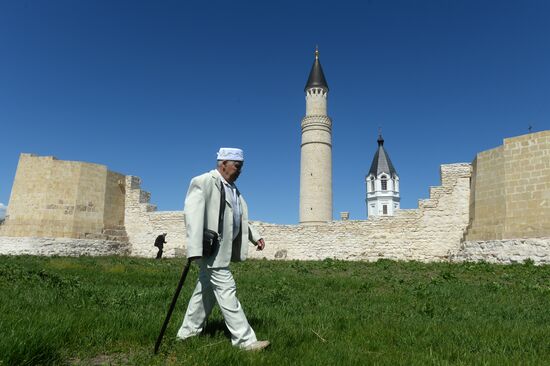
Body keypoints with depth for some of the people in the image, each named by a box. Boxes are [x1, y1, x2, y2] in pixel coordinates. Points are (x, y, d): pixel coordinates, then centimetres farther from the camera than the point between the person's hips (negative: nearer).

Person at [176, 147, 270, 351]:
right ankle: (245, 340, 0)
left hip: (224, 249, 9)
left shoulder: (233, 189, 16)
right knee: (226, 291, -6)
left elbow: (241, 219, 24)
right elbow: (193, 215, -22)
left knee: (207, 291, 16)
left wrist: (255, 237, 11)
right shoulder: (203, 182, -12)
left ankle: (187, 332, 30)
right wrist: (194, 250, -29)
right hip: (211, 249, -9)